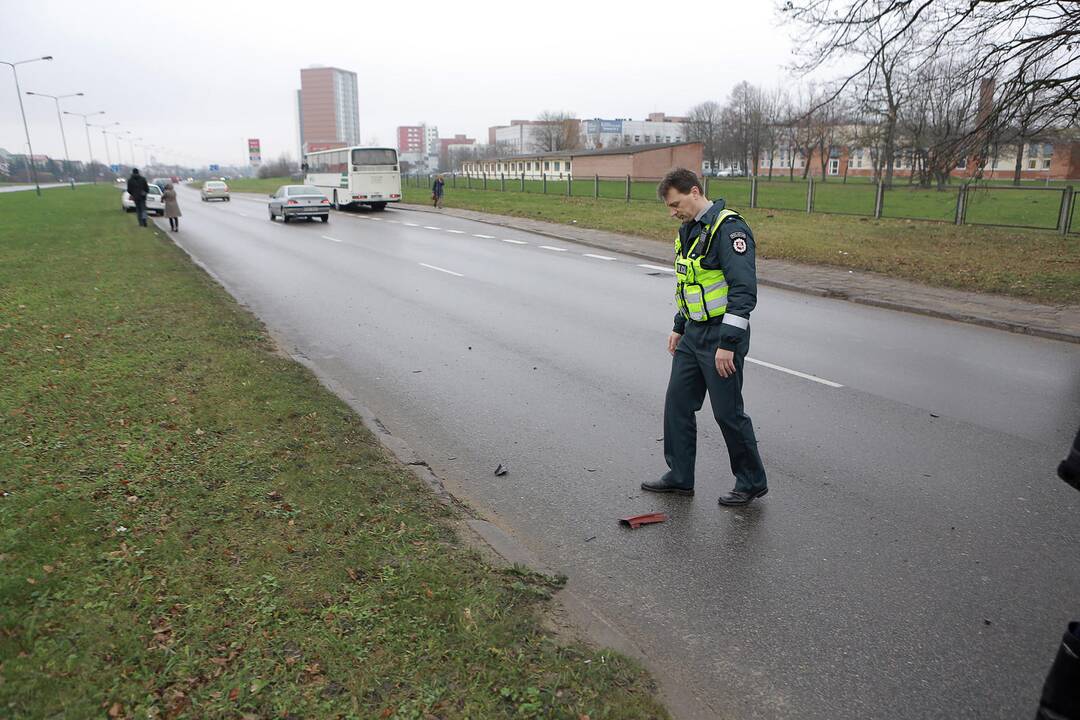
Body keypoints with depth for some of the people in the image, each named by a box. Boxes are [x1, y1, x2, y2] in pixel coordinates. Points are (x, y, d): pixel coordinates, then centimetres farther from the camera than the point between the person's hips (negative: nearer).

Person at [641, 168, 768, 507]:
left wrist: (727, 343, -24)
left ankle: (752, 482, 19)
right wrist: (679, 327, 22)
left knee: (728, 412, 0)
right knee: (677, 404, 11)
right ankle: (679, 476, 24)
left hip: (721, 337, -9)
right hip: (693, 335, 9)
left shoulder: (728, 228, -17)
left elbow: (744, 291, -23)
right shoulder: (689, 230, 12)